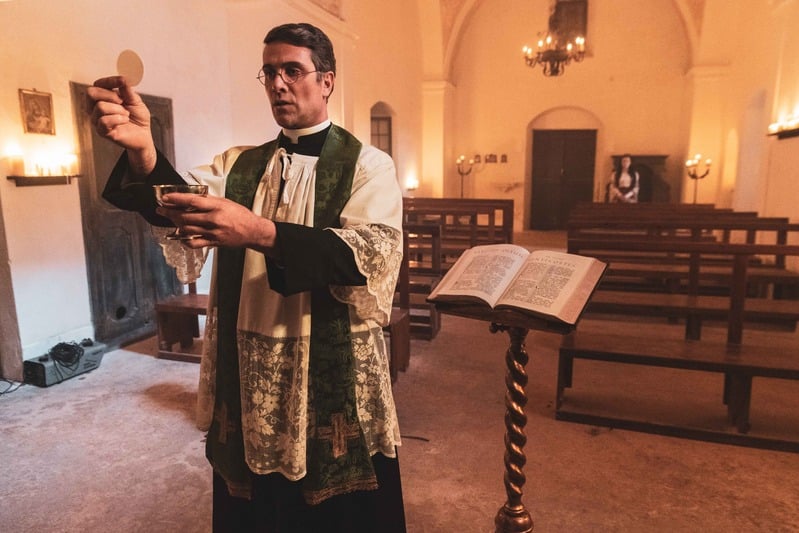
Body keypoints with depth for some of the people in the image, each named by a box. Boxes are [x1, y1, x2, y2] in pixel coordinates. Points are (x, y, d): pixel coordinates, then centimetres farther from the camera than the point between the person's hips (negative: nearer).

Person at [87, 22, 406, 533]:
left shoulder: (368, 165, -4)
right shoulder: (239, 164, 10)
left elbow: (376, 253, -22)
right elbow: (180, 199, -9)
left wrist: (261, 234, -33)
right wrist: (141, 149, -30)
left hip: (333, 377, -3)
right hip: (246, 376, 4)